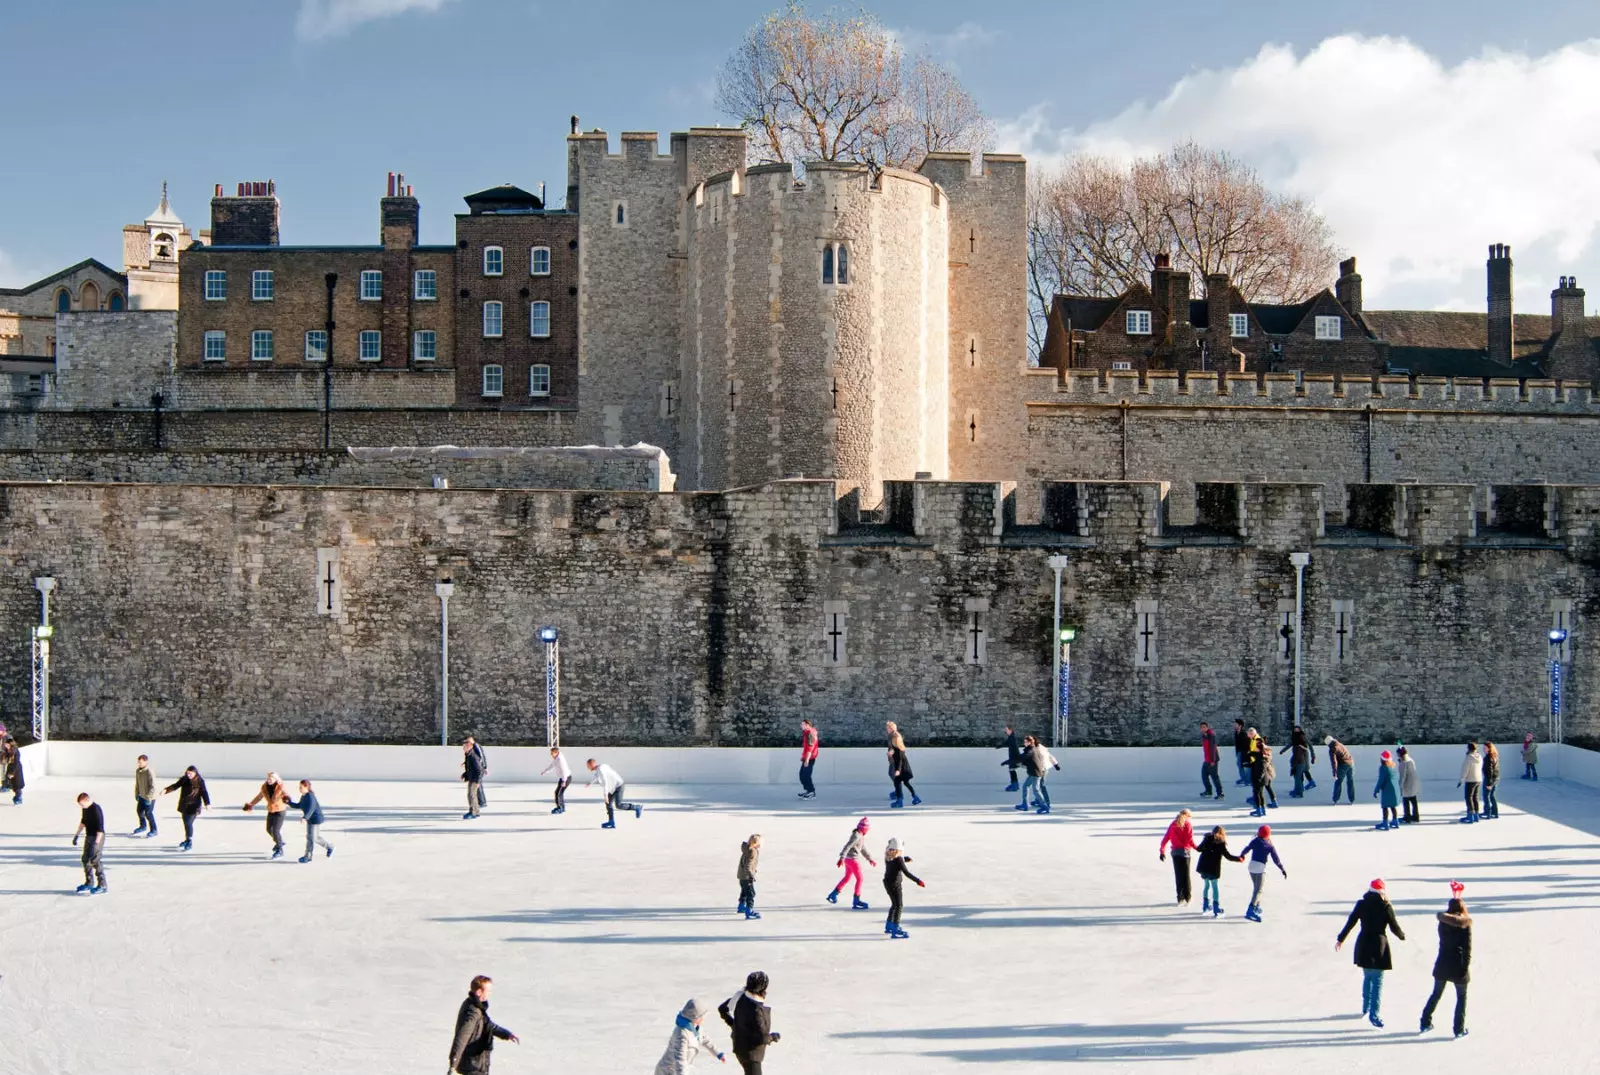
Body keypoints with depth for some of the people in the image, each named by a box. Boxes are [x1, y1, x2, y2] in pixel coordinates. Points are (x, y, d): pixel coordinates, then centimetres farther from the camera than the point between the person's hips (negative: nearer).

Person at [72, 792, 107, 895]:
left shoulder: (96, 809, -22)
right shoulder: (85, 809, 6)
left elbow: (100, 828, -24)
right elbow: (83, 822, 23)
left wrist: (97, 842, -28)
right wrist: (76, 835, 25)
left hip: (97, 837, -9)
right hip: (89, 836, 9)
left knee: (94, 861, -10)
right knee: (85, 859, 15)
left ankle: (102, 885, -4)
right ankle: (89, 883, 27)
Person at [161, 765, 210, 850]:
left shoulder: (200, 781, -10)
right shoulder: (184, 779, 4)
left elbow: (204, 793, -13)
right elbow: (175, 786, 4)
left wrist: (207, 803, -24)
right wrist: (166, 790, -11)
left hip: (193, 806, -6)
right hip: (184, 806, 6)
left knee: (188, 823, -12)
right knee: (186, 823, 15)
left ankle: (189, 842, -5)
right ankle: (187, 840, 30)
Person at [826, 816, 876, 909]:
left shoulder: (861, 836, 12)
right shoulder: (856, 836, -19)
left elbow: (863, 849, 24)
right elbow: (847, 847, -27)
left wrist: (870, 859, 29)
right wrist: (841, 858, -34)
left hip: (848, 859, 10)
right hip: (853, 859, -10)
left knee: (847, 877, 24)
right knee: (859, 879, -1)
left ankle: (833, 895, 31)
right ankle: (856, 901, 2)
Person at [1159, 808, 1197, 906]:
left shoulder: (1173, 824, 10)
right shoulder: (1188, 824, -4)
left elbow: (1165, 839, 7)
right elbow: (1190, 840, -14)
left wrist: (1162, 852, 13)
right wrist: (1197, 848, -2)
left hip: (1175, 851, 4)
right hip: (1185, 851, -4)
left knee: (1178, 875, 9)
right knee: (1186, 875, 6)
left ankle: (1180, 898, 9)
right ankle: (1187, 897, 12)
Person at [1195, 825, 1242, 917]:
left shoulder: (1207, 839, 3)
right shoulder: (1221, 844, -10)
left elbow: (1199, 849, 14)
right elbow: (1228, 856, -10)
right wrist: (1239, 859, 0)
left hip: (1204, 867, 5)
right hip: (1213, 869, -5)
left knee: (1206, 885, 20)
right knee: (1215, 887, 1)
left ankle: (1205, 907, 28)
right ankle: (1216, 910, -2)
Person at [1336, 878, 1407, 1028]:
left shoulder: (1361, 904, 0)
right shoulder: (1386, 907, -10)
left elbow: (1350, 923, 5)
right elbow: (1394, 927, -4)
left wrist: (1341, 939, 16)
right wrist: (1402, 936, 17)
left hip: (1363, 945, 4)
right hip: (1379, 945, -4)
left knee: (1367, 978, 21)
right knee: (1377, 981, 0)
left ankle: (1365, 1008, 31)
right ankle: (1373, 1014, -6)